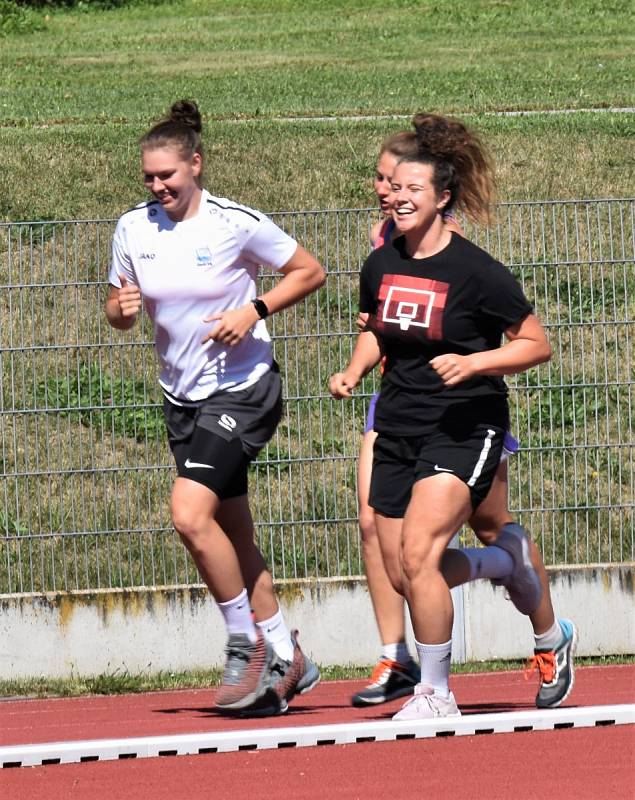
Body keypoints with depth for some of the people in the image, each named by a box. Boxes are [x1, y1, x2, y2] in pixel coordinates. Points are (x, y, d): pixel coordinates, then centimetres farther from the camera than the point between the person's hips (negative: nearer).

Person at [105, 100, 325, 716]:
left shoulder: (238, 224, -12)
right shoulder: (133, 229, 2)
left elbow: (310, 272, -2)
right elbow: (120, 313, 11)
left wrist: (254, 310, -16)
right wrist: (121, 307, -12)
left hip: (243, 387, -6)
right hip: (182, 395, 6)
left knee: (190, 513, -20)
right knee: (232, 537, 9)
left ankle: (247, 644, -6)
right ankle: (286, 661, 19)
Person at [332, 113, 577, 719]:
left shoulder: (475, 271, -12)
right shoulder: (380, 267, 5)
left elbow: (537, 345, -7)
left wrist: (472, 363, -21)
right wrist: (354, 372, 5)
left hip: (463, 426, -7)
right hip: (398, 429, 7)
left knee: (417, 555, -21)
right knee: (401, 572, 6)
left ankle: (436, 693, -8)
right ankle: (508, 561, 34)